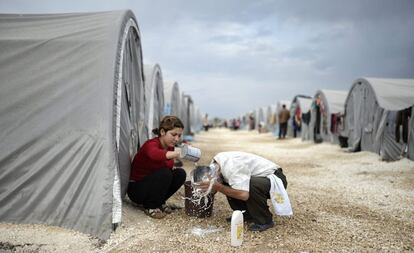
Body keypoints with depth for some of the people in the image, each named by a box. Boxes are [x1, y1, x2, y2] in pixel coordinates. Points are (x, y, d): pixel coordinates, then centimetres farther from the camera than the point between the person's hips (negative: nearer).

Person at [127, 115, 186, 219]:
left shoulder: (170, 146, -1)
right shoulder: (151, 144, -25)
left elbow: (169, 167, 10)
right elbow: (155, 154, -51)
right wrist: (178, 153, -64)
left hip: (153, 185, 8)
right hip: (136, 188, -7)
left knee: (180, 173, -11)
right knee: (164, 173, -31)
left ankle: (159, 202, 5)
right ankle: (150, 207, -11)